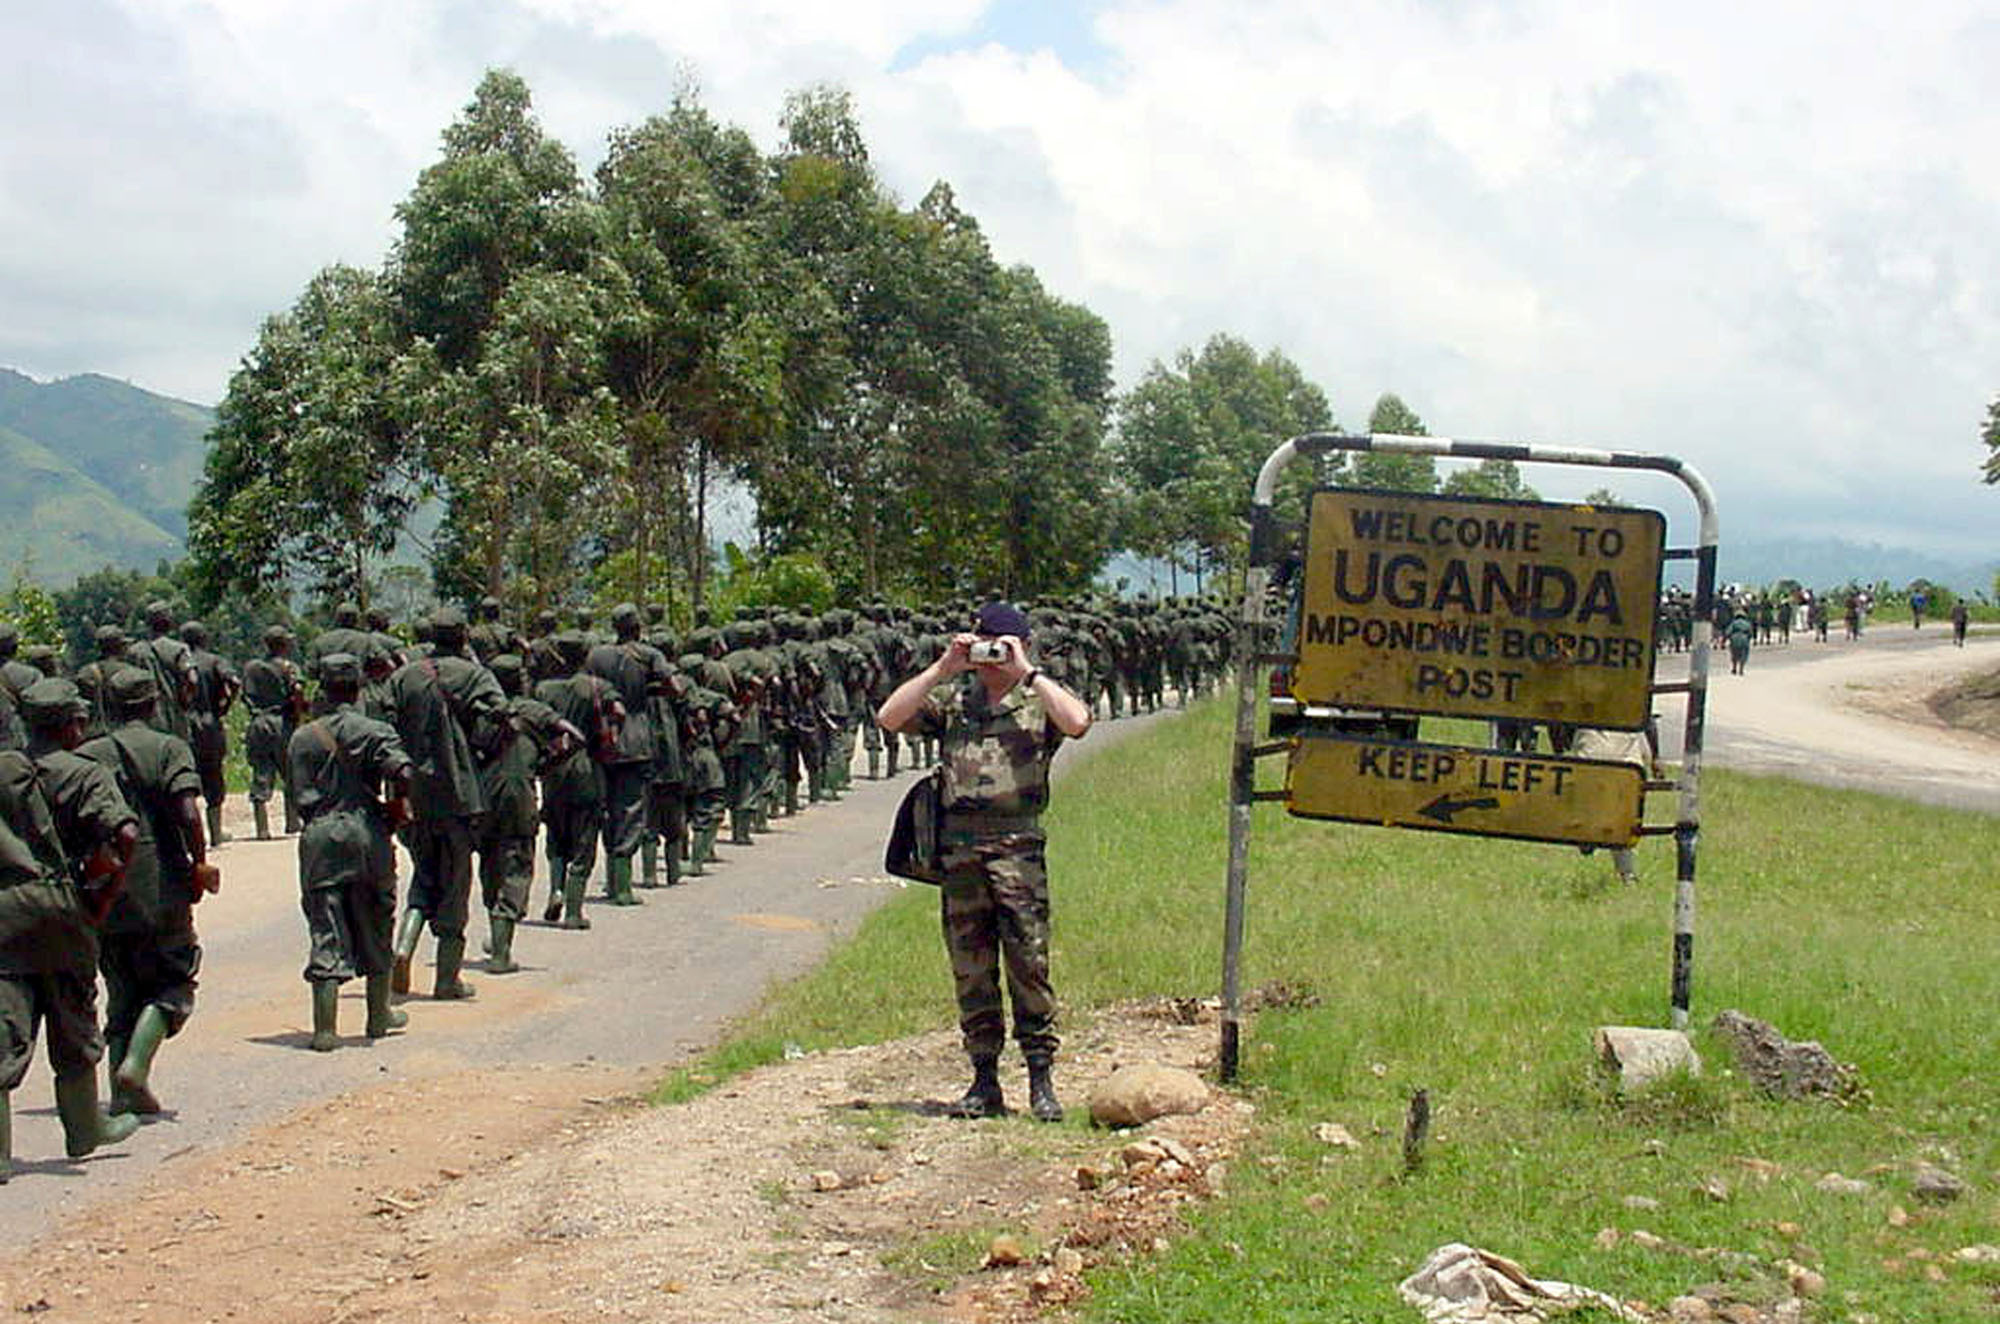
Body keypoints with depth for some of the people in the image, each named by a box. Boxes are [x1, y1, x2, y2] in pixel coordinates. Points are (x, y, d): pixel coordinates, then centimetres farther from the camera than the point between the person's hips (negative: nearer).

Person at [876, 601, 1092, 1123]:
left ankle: (1041, 1080, 1)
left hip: (1017, 844, -3)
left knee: (1029, 963, -6)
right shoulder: (952, 697, 13)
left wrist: (1027, 672, -10)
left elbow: (1077, 722, -15)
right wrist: (942, 668, -2)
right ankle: (985, 1081, 14)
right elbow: (889, 718, 1)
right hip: (959, 845, 3)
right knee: (971, 970, 6)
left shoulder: (1040, 698, 6)